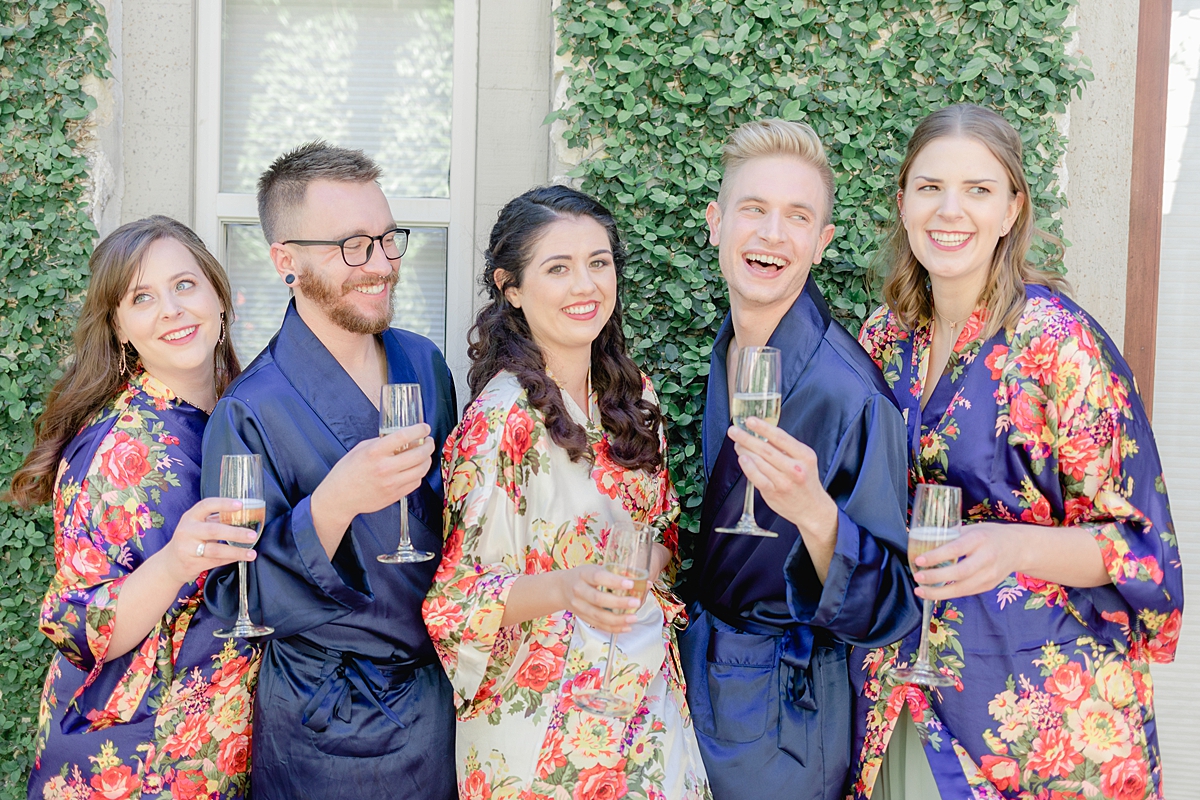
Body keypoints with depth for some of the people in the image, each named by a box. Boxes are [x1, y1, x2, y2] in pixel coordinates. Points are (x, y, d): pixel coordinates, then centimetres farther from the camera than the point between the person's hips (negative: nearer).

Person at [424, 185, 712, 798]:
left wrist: (654, 562, -6)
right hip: (546, 720, -6)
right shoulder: (502, 419, -19)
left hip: (649, 696, 6)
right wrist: (565, 588, -33)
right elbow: (457, 596, -18)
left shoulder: (632, 395, 2)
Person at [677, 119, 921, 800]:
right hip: (697, 667, 7)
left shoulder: (851, 393, -24)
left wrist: (815, 512, -39)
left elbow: (891, 610, -24)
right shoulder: (726, 351, -2)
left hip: (781, 715, -6)